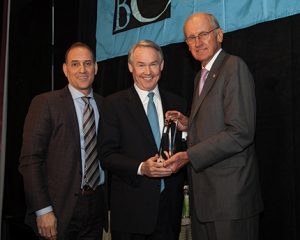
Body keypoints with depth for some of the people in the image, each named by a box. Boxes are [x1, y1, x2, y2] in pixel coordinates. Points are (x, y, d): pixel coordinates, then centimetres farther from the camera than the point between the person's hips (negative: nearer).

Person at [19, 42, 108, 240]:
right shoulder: (45, 103, -6)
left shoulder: (105, 105, 7)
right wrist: (43, 210, -14)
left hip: (97, 206, 4)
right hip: (60, 209, -4)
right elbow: (30, 160, -10)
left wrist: (110, 201, 5)